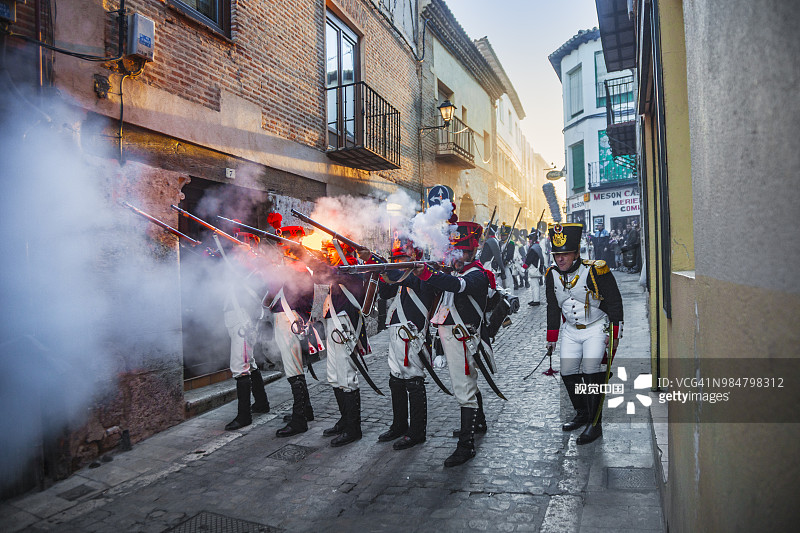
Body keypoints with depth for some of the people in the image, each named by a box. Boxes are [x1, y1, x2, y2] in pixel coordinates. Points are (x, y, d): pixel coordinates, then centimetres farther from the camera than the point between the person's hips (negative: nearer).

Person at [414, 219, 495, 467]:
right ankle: (478, 421, 44)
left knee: (464, 390, -9)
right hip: (448, 334, 10)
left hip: (462, 337, -10)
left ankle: (466, 445, -4)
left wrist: (428, 275, -53)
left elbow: (458, 286, -36)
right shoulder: (455, 271, 15)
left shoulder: (477, 275, -15)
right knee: (468, 382, 25)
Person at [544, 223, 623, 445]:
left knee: (591, 369, -17)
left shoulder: (595, 271, -19)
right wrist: (552, 338, 11)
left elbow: (614, 303, -9)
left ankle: (595, 423, -5)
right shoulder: (552, 275, -4)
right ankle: (582, 414, 26)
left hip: (597, 328, -5)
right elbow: (553, 308, 9)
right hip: (571, 330, 5)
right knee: (568, 372, 4)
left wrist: (614, 334, -10)